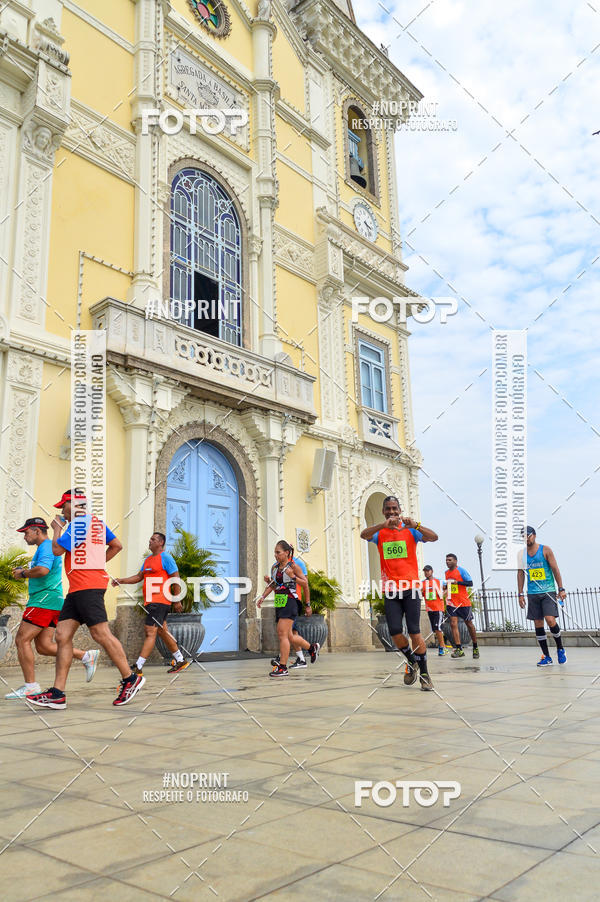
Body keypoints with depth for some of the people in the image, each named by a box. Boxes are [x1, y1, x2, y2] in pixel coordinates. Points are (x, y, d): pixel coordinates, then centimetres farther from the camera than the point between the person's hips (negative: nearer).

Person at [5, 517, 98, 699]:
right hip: (52, 602, 10)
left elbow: (43, 570, -26)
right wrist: (25, 572, 19)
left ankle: (30, 685, -5)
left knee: (22, 640, -7)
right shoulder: (47, 547, 25)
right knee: (44, 646, 6)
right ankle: (86, 656, 3)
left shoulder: (46, 546, -8)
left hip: (44, 600, -10)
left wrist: (23, 573, -11)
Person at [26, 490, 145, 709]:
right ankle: (57, 693, 3)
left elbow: (57, 550, -11)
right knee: (62, 636, 4)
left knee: (101, 634, -9)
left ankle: (130, 679, 0)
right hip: (77, 588, 10)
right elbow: (117, 545, 25)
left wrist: (57, 528, 6)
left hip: (87, 586, -10)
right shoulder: (97, 522, 20)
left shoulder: (78, 523, -8)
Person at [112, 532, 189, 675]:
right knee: (162, 631, 14)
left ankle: (138, 667, -12)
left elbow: (176, 579, -9)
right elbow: (139, 577, 22)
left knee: (150, 632, -11)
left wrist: (177, 601, -11)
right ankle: (180, 661, 24)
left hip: (160, 601, -9)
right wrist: (121, 581, 9)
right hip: (150, 602, 9)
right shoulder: (148, 559, 19)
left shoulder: (166, 557, -7)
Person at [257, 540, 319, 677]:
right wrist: (263, 597, 8)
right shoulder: (274, 567, 11)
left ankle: (283, 667, -9)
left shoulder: (293, 566, -6)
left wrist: (292, 576, -17)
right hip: (279, 604, 7)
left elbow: (305, 584, -4)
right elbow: (272, 585, 20)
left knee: (282, 634, -13)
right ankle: (312, 648, 35)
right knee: (288, 636, 14)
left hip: (289, 602, -7)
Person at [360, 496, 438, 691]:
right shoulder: (380, 533, 8)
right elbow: (363, 535, -14)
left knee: (414, 632, -7)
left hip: (410, 587, -2)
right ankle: (411, 662, 23)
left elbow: (434, 537, -11)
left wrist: (415, 525, -28)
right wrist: (384, 525, -31)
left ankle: (424, 674, 5)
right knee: (395, 632, -4)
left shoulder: (410, 530, 4)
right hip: (391, 590, 2)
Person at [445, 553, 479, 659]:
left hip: (463, 602, -4)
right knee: (453, 624, -10)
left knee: (469, 624, 7)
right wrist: (446, 586, 3)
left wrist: (457, 582, -23)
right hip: (451, 602, 4)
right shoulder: (446, 572, 11)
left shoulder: (461, 570, -6)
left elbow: (470, 583, -11)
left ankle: (475, 647, 23)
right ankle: (459, 649, -12)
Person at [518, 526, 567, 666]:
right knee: (538, 623, 2)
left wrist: (561, 589, -7)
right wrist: (520, 594, 8)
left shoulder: (545, 550, -2)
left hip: (548, 591, -4)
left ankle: (560, 648, 8)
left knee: (550, 620, -16)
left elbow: (555, 569, -2)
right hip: (532, 594, 4)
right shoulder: (521, 554, 7)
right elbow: (520, 573, 12)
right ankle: (546, 657, 9)